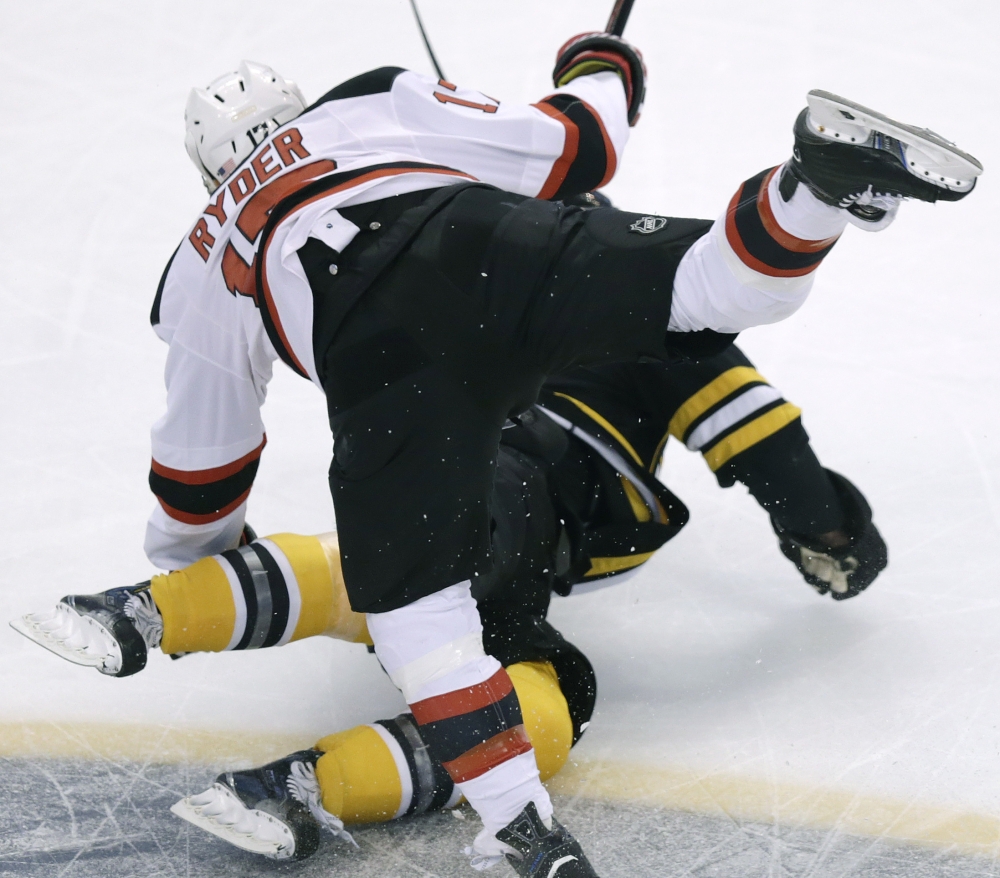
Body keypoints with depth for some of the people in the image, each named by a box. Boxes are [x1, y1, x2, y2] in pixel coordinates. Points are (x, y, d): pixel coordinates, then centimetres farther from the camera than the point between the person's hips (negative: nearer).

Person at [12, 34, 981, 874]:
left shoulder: (201, 271, 38)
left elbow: (200, 464, 43)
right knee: (711, 288, -9)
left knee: (408, 592, 4)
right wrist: (598, 69, 51)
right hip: (491, 245, 1)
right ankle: (819, 175, -37)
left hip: (378, 357, 0)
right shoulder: (376, 103, 37)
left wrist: (186, 552, 62)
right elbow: (565, 148, 30)